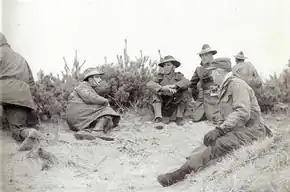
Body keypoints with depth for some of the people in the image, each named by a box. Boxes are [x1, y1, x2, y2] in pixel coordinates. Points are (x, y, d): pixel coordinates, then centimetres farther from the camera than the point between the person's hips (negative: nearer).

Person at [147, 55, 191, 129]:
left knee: (185, 91, -17)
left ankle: (179, 117, -18)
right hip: (162, 107, 0)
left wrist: (174, 86, -36)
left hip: (175, 107, 0)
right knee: (156, 92, -21)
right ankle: (158, 118, -34)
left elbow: (187, 82, -21)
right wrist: (162, 88, -35)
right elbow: (149, 84, -18)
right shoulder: (160, 76, 2)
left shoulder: (178, 76, 1)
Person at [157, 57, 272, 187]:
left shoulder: (237, 84, -13)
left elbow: (242, 113, -26)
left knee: (219, 145, -28)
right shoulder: (224, 89, 18)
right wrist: (216, 131, 4)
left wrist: (219, 130, -30)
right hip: (235, 129, 10)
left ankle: (183, 173, -37)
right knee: (211, 141, -9)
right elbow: (223, 117, 23)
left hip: (249, 130, -10)